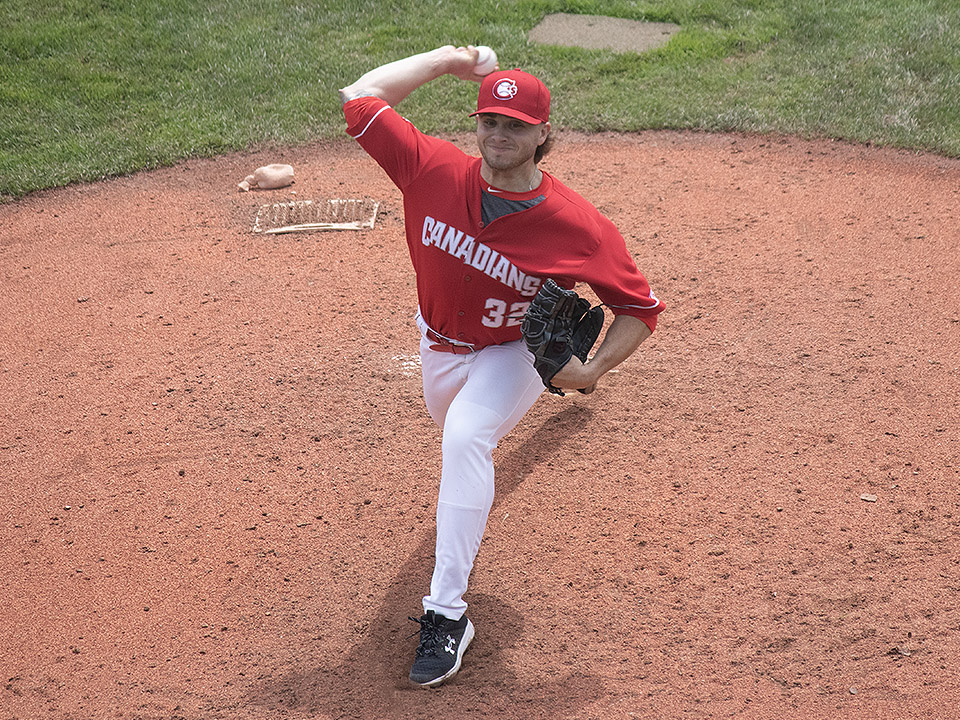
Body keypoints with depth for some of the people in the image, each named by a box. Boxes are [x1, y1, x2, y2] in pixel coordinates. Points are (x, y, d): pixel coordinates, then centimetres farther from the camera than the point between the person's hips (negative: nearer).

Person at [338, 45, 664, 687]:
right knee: (453, 432, 32)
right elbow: (359, 98, -15)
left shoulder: (577, 225, -28)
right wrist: (444, 59, -12)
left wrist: (594, 370, -32)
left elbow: (642, 308, -18)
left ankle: (447, 615, -28)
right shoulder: (436, 170, -22)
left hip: (513, 356, -5)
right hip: (437, 346, 5)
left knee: (465, 438, -33)